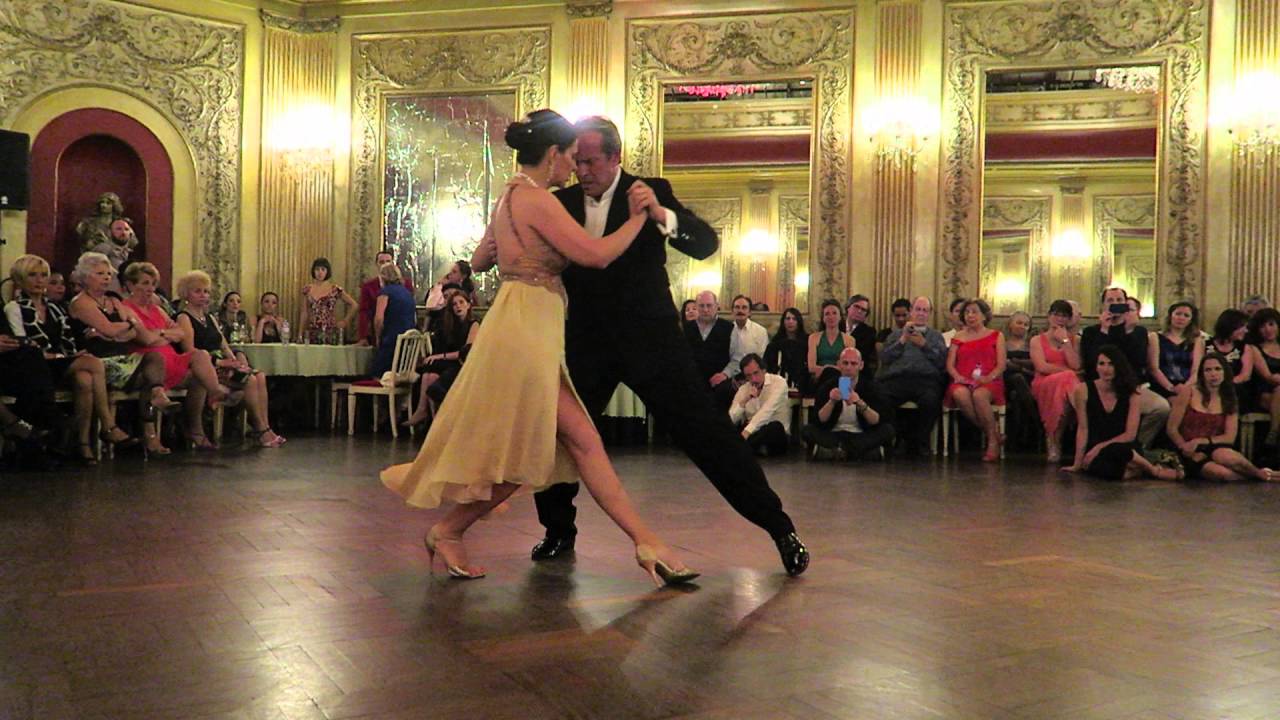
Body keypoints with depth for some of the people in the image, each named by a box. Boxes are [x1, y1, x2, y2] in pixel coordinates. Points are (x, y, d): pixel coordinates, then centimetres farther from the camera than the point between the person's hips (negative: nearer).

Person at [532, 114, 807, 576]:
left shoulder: (651, 191, -3)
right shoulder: (563, 202, 6)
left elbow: (706, 244, -13)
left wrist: (662, 215, -31)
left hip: (648, 337, -3)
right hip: (587, 341, 4)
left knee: (706, 431, -5)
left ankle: (779, 527, 5)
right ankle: (558, 530, 25)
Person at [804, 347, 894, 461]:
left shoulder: (870, 387, 0)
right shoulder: (828, 387, 0)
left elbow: (876, 421, -11)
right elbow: (819, 420, -8)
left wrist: (860, 404, -27)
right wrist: (831, 402, -24)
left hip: (861, 436, 0)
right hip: (833, 435, 0)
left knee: (888, 429, -26)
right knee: (807, 430, -27)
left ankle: (838, 450, -34)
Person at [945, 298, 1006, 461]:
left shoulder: (996, 336, 17)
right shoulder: (958, 337, 23)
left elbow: (1001, 365, 5)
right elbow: (950, 364, 12)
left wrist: (988, 377, -14)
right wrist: (957, 376, -9)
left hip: (988, 382, -2)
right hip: (963, 382, 2)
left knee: (979, 395, -38)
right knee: (960, 394, -36)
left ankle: (993, 441, -21)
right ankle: (993, 431, -19)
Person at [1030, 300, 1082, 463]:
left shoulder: (1075, 339, 20)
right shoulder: (1037, 340, 15)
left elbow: (1076, 365, 1)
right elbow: (1042, 367, -2)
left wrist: (1065, 341, 4)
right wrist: (1068, 371, -6)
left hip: (1069, 386, 1)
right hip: (1044, 385, -1)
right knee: (1067, 378, -37)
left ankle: (1054, 439, -29)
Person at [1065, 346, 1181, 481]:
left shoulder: (1130, 393, 0)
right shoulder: (1083, 390, -3)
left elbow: (1130, 434, -3)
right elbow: (1082, 429, -4)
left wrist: (1099, 447, -14)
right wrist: (1078, 464, -8)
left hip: (1123, 448, 1)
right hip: (1096, 455, -1)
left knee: (1114, 449, -37)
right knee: (1108, 470, -37)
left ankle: (1153, 470, -13)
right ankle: (1138, 470, -9)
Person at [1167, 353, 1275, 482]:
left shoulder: (1229, 400, 10)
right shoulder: (1188, 392, 0)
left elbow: (1229, 437, 4)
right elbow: (1172, 429, 0)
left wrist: (1201, 441, -11)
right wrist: (1186, 447, -16)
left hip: (1216, 448, 3)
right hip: (1193, 454, -3)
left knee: (1224, 456, -36)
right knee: (1223, 473, -35)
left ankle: (1260, 473, -16)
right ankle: (1261, 475, -17)